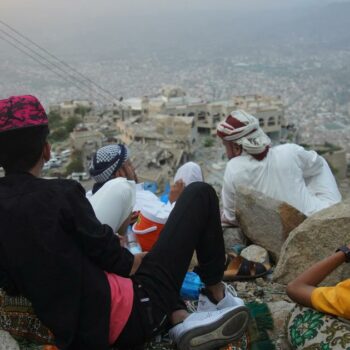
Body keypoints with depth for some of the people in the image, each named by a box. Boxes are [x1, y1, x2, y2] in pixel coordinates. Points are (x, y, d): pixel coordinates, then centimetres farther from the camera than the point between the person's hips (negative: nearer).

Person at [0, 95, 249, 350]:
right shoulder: (60, 194, -19)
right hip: (135, 314, -7)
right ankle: (218, 298, 21)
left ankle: (181, 322, 14)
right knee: (199, 195, 5)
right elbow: (103, 247, -9)